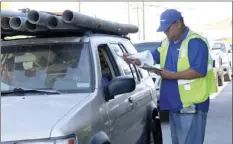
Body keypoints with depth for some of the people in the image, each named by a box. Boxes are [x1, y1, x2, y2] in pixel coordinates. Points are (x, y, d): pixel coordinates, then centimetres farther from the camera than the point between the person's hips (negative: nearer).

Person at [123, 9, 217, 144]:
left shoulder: (195, 42, -15)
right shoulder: (166, 42, 13)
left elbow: (199, 71, -23)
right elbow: (152, 57, 19)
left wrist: (171, 75, -23)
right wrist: (135, 60, 0)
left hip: (192, 104, -9)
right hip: (175, 103, 9)